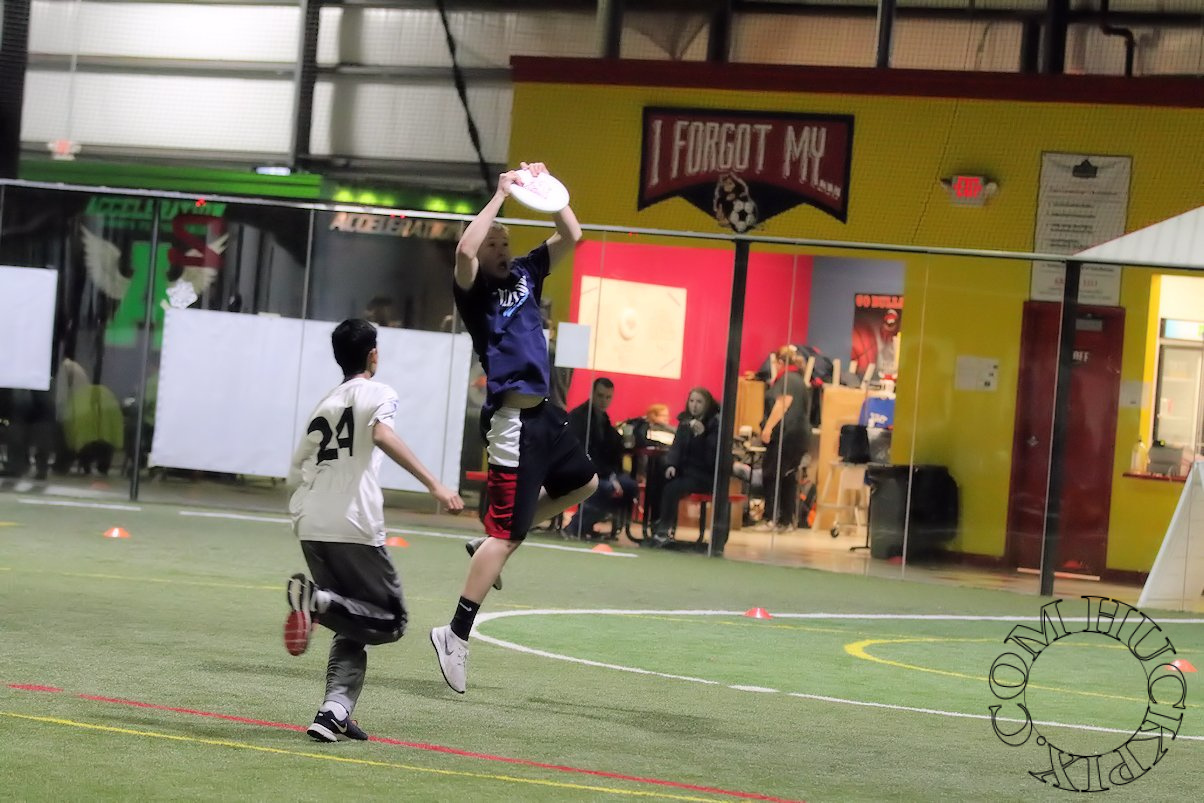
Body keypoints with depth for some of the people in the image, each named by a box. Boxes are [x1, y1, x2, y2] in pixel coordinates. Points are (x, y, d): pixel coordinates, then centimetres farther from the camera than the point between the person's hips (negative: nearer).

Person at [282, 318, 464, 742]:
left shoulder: (324, 405, 23)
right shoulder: (377, 393, 3)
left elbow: (297, 472, 22)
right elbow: (383, 435, -20)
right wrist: (434, 484, -26)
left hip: (310, 526, 7)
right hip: (353, 527, -7)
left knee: (352, 626, 16)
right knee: (390, 620, 1)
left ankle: (334, 712, -1)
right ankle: (318, 600, -23)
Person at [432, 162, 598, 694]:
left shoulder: (525, 274, 12)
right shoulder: (473, 290, -9)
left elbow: (571, 237, 14)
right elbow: (464, 251, -30)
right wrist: (501, 196, -23)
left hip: (542, 412, 9)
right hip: (512, 419, -9)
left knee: (583, 484, 27)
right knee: (506, 534, -11)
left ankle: (490, 544, 26)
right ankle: (457, 634, -8)